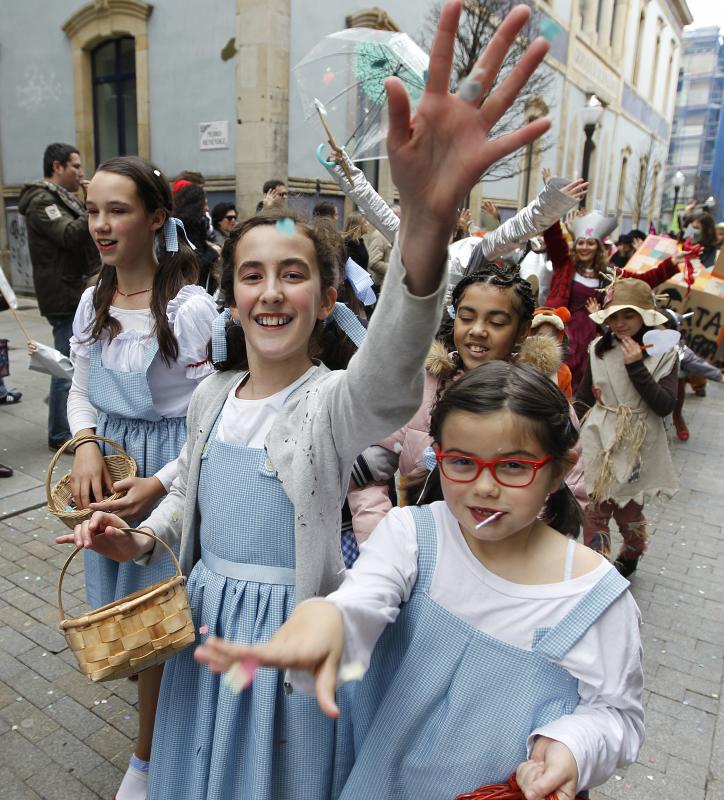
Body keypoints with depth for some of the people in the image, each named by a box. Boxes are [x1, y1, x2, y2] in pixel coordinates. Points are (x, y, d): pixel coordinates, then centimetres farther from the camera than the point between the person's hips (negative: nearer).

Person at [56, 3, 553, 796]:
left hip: (292, 628, -5)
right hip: (205, 615, 5)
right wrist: (140, 540, -6)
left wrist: (426, 220, -63)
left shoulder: (334, 400, -20)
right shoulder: (210, 395, -2)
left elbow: (389, 378, -45)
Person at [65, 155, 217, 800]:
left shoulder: (191, 308, -16)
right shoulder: (93, 302, 3)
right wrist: (86, 446, -7)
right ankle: (169, 714, 45)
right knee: (119, 609, 17)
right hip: (109, 471, 6)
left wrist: (159, 483, -20)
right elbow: (81, 391, 11)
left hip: (170, 476, -6)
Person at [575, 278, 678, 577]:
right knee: (595, 509, 1)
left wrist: (636, 367, -22)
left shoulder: (663, 354, -8)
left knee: (628, 511, 14)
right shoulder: (599, 349, -2)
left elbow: (665, 406, -17)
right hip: (599, 441, 1)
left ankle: (630, 557, 43)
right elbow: (584, 398, 7)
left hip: (637, 445, -1)